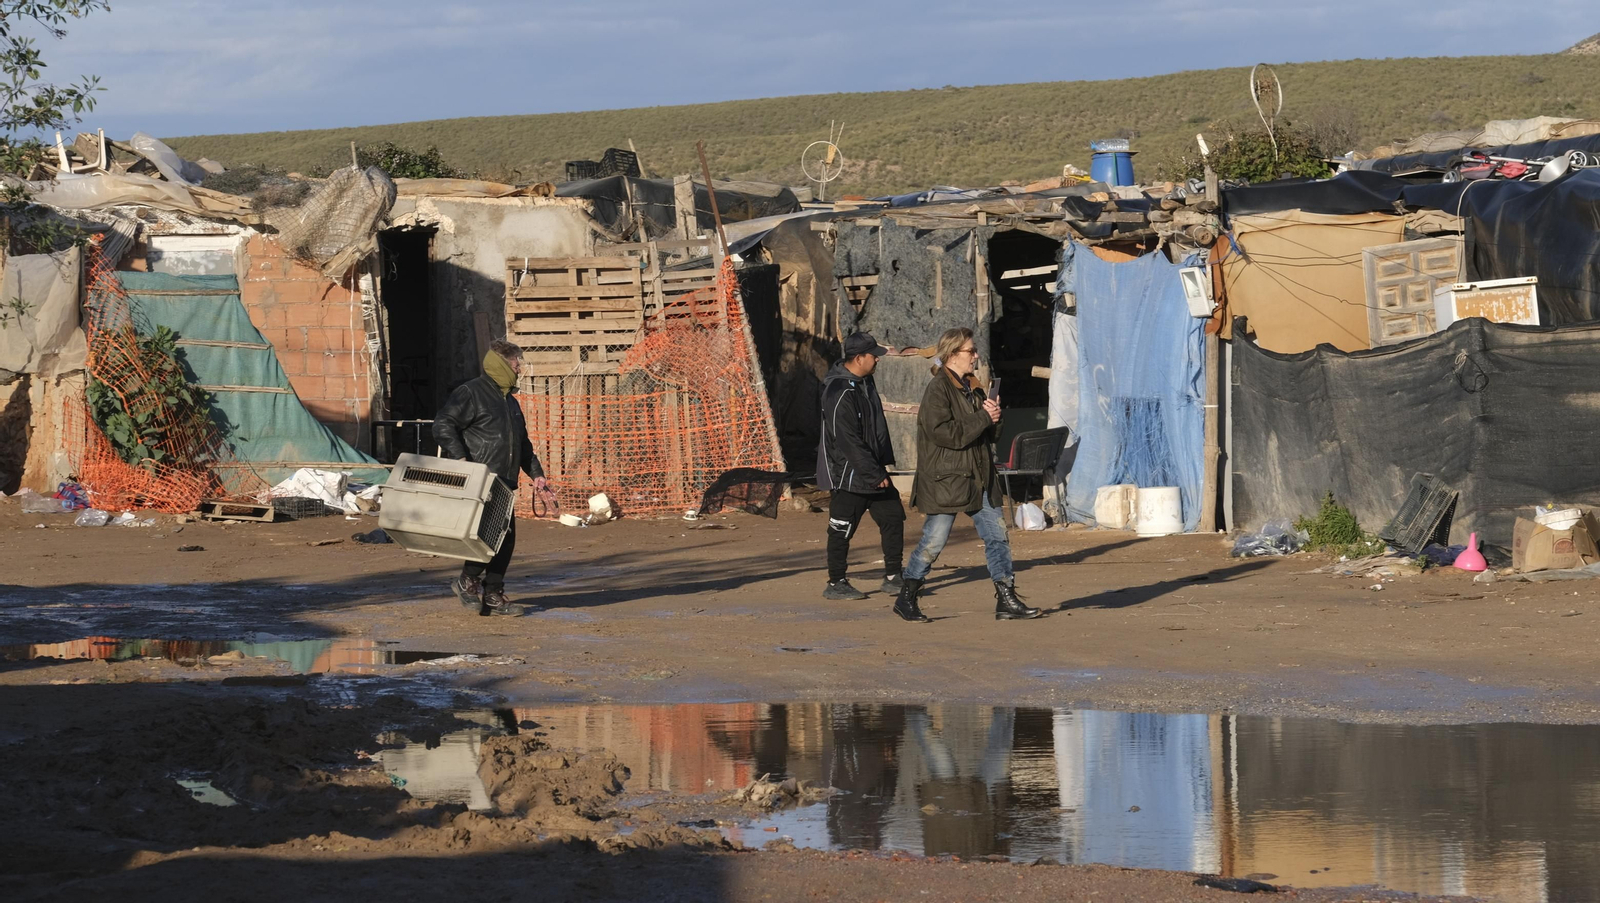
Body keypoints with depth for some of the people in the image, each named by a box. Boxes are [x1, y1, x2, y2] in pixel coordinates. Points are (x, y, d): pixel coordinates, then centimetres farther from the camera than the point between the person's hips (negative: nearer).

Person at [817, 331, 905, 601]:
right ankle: (836, 584, 11)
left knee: (893, 516, 9)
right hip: (849, 474, -9)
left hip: (873, 470, 9)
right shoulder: (840, 393, -22)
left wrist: (883, 464, 15)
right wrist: (875, 475, -20)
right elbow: (848, 442, -23)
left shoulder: (865, 382, 8)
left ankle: (893, 577, 17)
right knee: (842, 529, 0)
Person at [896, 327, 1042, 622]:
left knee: (997, 536, 4)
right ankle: (906, 598, 11)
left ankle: (1007, 601, 7)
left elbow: (990, 434, 22)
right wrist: (983, 419, -18)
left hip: (978, 479, 8)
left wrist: (994, 417, -1)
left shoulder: (971, 388, 15)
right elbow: (943, 433, -24)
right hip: (946, 481, -8)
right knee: (933, 542, -3)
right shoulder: (938, 389, -12)